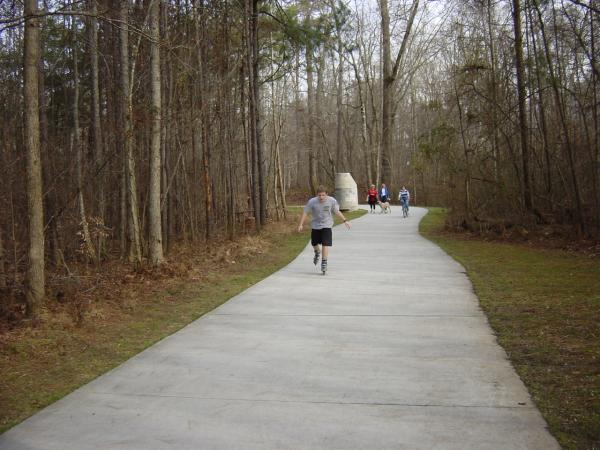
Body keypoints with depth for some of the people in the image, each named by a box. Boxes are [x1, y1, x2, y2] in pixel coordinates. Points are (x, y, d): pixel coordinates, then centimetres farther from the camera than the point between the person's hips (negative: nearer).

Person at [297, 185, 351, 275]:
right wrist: (301, 224, -8)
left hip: (326, 226, -2)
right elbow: (305, 212, -6)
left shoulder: (332, 201, -12)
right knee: (314, 243, 17)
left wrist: (345, 221, -2)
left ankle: (324, 263, -1)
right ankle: (317, 253, 51)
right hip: (315, 226, 2)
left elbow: (337, 212, 0)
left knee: (325, 244, -12)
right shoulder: (312, 202, -14)